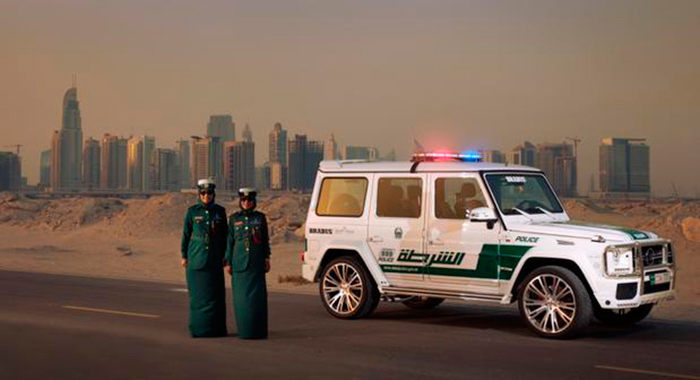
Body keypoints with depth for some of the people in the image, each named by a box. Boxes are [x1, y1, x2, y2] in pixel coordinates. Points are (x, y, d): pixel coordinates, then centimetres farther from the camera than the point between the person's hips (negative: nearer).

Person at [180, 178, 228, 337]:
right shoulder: (192, 211, 1)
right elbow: (186, 234, 4)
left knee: (215, 292, 0)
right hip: (196, 258, -1)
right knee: (197, 292, 1)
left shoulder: (220, 211, 4)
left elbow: (224, 235, 9)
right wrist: (184, 256, 1)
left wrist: (224, 256, 6)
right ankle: (197, 328, 8)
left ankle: (216, 327, 8)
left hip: (215, 258, 1)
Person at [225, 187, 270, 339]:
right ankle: (243, 329, 9)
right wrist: (228, 262, 4)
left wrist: (267, 259, 3)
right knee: (241, 295, 1)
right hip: (239, 262, 0)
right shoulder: (234, 218, 6)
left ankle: (258, 329, 3)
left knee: (257, 294, -4)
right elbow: (229, 241, 8)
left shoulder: (260, 217, 6)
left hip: (256, 263, 0)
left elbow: (265, 240, 9)